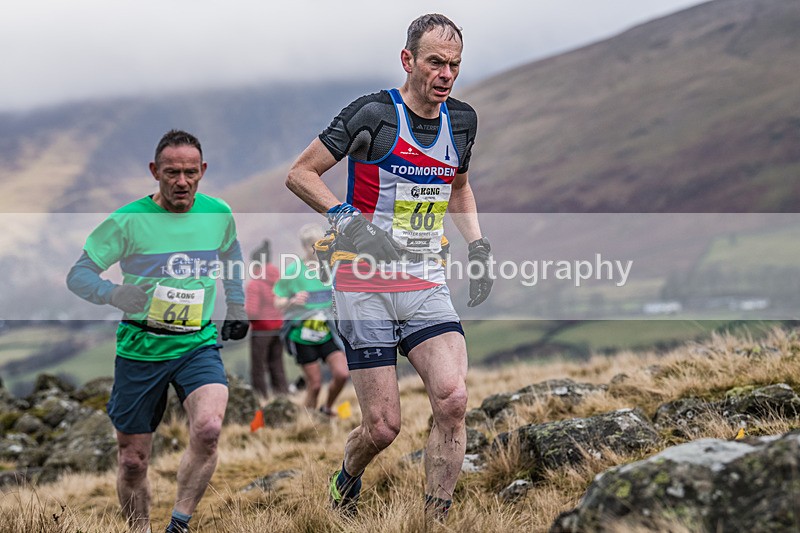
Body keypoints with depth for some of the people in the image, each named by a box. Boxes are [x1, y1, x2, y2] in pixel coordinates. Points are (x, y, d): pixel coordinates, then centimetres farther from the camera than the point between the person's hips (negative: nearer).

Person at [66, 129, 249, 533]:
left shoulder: (218, 214, 2)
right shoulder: (128, 220, -9)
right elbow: (78, 275, -8)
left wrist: (237, 310, 23)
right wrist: (115, 293, -26)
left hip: (198, 344, 1)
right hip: (140, 348, -1)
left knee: (208, 428, -26)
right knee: (132, 460, 4)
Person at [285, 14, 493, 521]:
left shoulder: (462, 120, 7)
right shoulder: (373, 113, -11)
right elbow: (301, 174, -5)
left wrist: (479, 244, 12)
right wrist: (347, 218, -18)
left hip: (428, 287, 4)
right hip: (366, 285, -4)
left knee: (453, 400, -18)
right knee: (383, 426, -4)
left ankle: (436, 521, -4)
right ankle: (346, 485, 31)